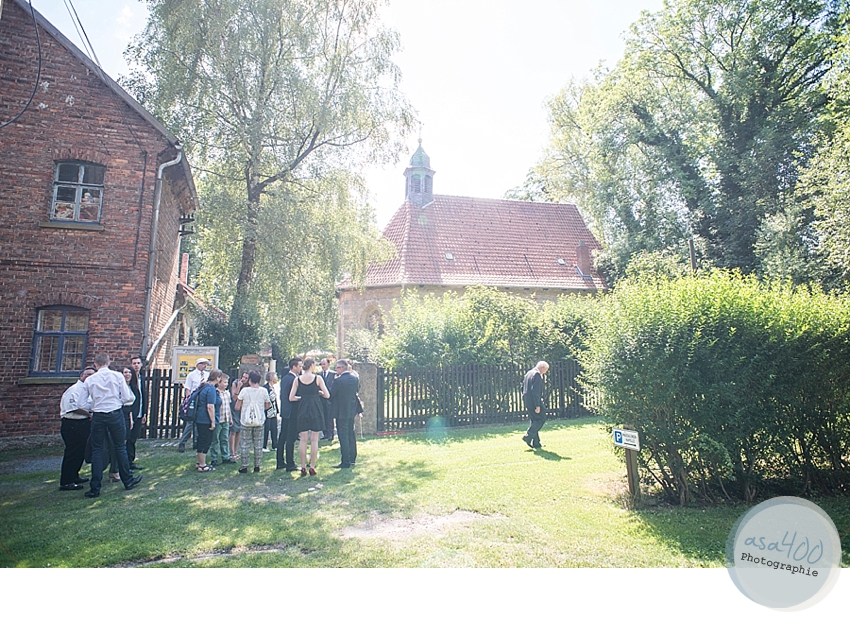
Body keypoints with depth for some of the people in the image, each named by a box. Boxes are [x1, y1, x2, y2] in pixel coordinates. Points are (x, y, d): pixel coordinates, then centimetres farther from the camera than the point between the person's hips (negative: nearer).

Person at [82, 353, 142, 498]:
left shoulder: (89, 380, 1)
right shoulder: (117, 376, -3)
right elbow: (128, 398, -4)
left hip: (98, 416, 0)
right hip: (115, 414, 0)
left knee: (97, 450, 7)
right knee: (120, 447, 11)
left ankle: (95, 488, 8)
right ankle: (128, 481, 21)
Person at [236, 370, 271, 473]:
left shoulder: (244, 390, -6)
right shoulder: (264, 391, -2)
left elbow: (237, 407, -2)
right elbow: (267, 406, 8)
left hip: (246, 421, -1)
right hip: (259, 421, 1)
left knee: (245, 444, 8)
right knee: (258, 444, 9)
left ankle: (244, 466, 9)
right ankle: (257, 466, 12)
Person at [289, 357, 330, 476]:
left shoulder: (297, 379, 1)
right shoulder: (317, 378, -5)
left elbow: (291, 398, 1)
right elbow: (327, 395, -3)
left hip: (302, 410, 2)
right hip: (316, 410, -2)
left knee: (303, 440, 7)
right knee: (314, 440, 4)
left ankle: (303, 467, 9)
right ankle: (312, 467, 6)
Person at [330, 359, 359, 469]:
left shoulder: (338, 380, -19)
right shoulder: (355, 378, 0)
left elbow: (330, 395, -13)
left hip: (341, 411, -7)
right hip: (352, 410, 7)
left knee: (343, 436, -1)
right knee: (351, 434, 17)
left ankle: (345, 462, 2)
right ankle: (352, 459, 25)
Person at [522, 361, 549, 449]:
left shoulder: (528, 373, 16)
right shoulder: (537, 375, -14)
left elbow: (523, 388, 20)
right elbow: (535, 391, -22)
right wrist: (537, 405, -22)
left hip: (527, 402, 10)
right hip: (534, 402, -10)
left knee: (535, 421, 14)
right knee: (541, 419, 1)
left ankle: (536, 443, 16)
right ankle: (528, 437, -5)